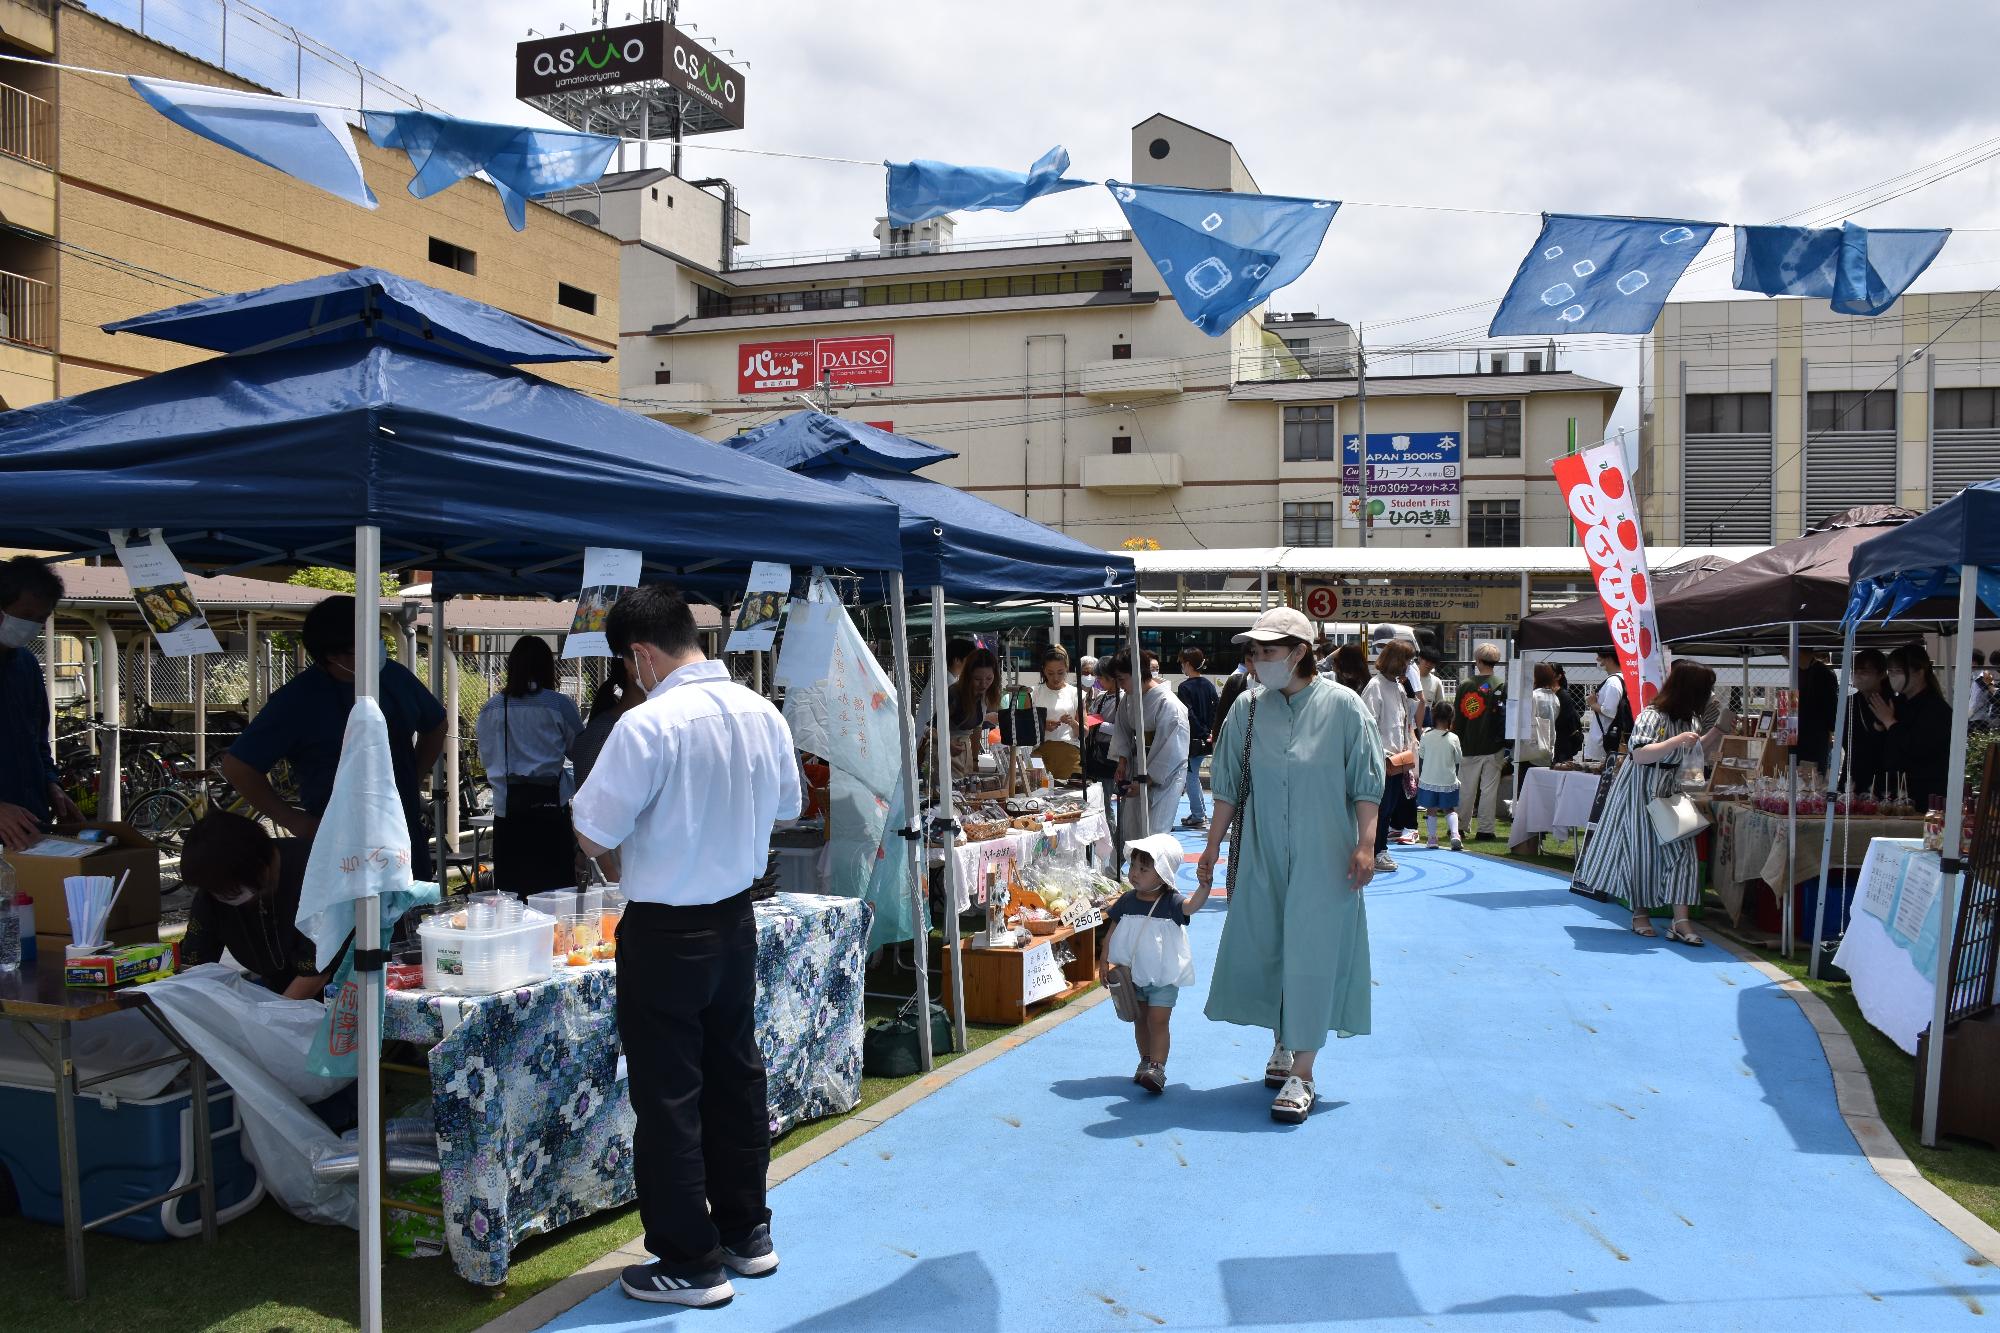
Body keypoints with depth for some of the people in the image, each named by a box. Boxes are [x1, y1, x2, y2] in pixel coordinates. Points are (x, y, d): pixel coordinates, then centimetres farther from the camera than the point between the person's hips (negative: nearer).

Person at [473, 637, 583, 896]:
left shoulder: (493, 707, 3)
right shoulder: (560, 705, -5)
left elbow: (486, 757, 12)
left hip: (507, 804, 3)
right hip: (550, 802, -2)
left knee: (510, 887, 6)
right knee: (553, 886, 2)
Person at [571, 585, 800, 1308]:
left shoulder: (649, 724, -22)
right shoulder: (763, 714, -1)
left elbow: (594, 833, -18)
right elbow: (786, 806, 13)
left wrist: (619, 857, 4)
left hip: (664, 931, -7)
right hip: (736, 917, 7)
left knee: (668, 1096, 6)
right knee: (736, 1074, 19)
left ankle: (689, 1263, 17)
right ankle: (746, 1232, 32)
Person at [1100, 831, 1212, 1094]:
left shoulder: (1170, 903, -13)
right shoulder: (1126, 902, -1)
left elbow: (1192, 905, -33)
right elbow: (1112, 932, 5)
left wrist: (1205, 884, -48)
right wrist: (1105, 962, 0)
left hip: (1163, 976, -4)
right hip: (1132, 973, 4)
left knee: (1158, 1020, -8)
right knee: (1140, 1020, 15)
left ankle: (1157, 1068, -7)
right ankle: (1146, 1060, 28)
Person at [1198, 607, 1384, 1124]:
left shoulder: (1343, 705, -6)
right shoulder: (1247, 710, 2)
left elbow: (1366, 784, -4)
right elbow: (1228, 786, 7)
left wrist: (1365, 844, -12)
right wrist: (1212, 847, 6)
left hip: (1323, 858, -3)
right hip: (1261, 856, 4)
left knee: (1312, 954, -4)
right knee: (1265, 947, 10)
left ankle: (1303, 1072, 2)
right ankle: (1283, 1043, 31)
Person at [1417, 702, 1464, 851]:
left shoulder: (1426, 736, -7)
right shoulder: (1453, 738, -9)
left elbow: (1420, 758, 3)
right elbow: (1459, 760, 0)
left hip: (1428, 780, 0)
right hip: (1448, 781, 0)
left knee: (1431, 810, 10)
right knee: (1450, 810, 11)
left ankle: (1432, 839, 9)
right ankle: (1455, 835, -6)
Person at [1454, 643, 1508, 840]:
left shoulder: (1465, 685, -2)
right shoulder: (1502, 685, -5)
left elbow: (1457, 715, 2)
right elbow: (1505, 715, -5)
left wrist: (1458, 741, 10)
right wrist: (1506, 742, 3)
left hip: (1469, 746, 1)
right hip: (1493, 746, -1)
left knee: (1466, 788, 10)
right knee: (1489, 788, 3)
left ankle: (1462, 826, 17)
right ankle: (1487, 828, 4)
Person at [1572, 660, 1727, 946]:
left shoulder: (1684, 720, 10)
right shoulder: (1651, 716, -18)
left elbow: (1699, 749, 23)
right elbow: (1639, 754, -27)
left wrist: (1720, 728, 9)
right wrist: (1676, 742, -34)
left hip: (1668, 793, 8)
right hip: (1640, 792, -8)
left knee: (1681, 849, -5)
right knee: (1641, 852, 1)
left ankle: (1680, 921, -8)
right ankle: (1640, 914, 17)